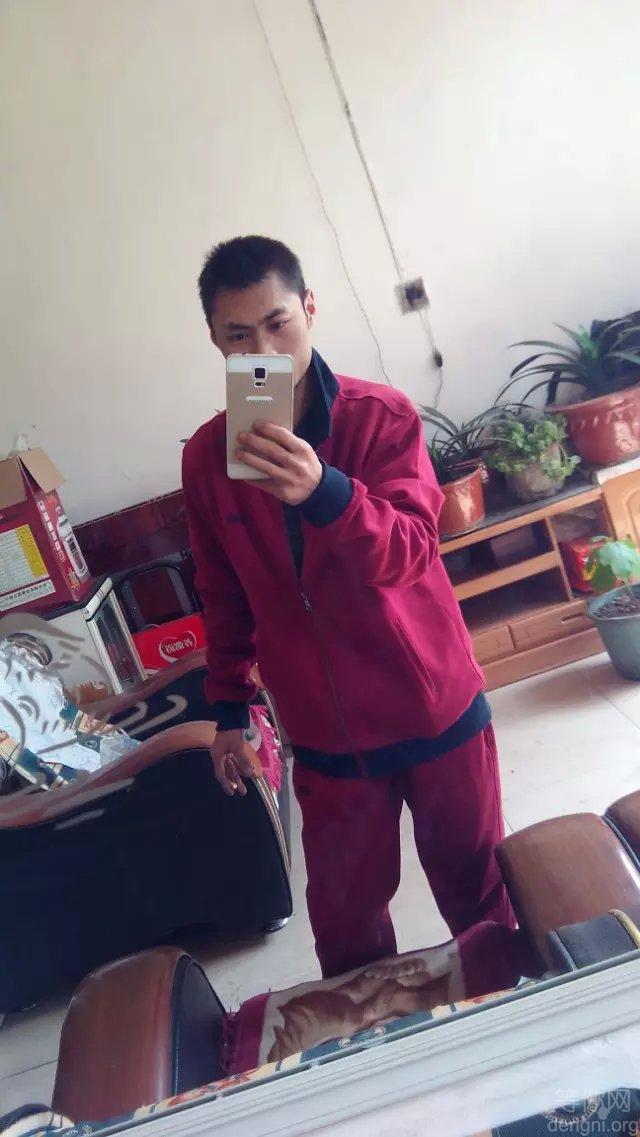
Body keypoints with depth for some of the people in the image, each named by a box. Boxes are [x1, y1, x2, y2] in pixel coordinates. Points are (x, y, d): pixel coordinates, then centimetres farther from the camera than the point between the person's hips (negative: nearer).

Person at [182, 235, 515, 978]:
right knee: (344, 917, 15)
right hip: (327, 736, 2)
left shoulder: (384, 416, -12)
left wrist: (323, 491, -43)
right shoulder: (206, 457, -4)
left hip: (436, 709, -1)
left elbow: (407, 554, -24)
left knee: (476, 889, 17)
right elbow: (225, 597, 7)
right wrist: (228, 708, 10)